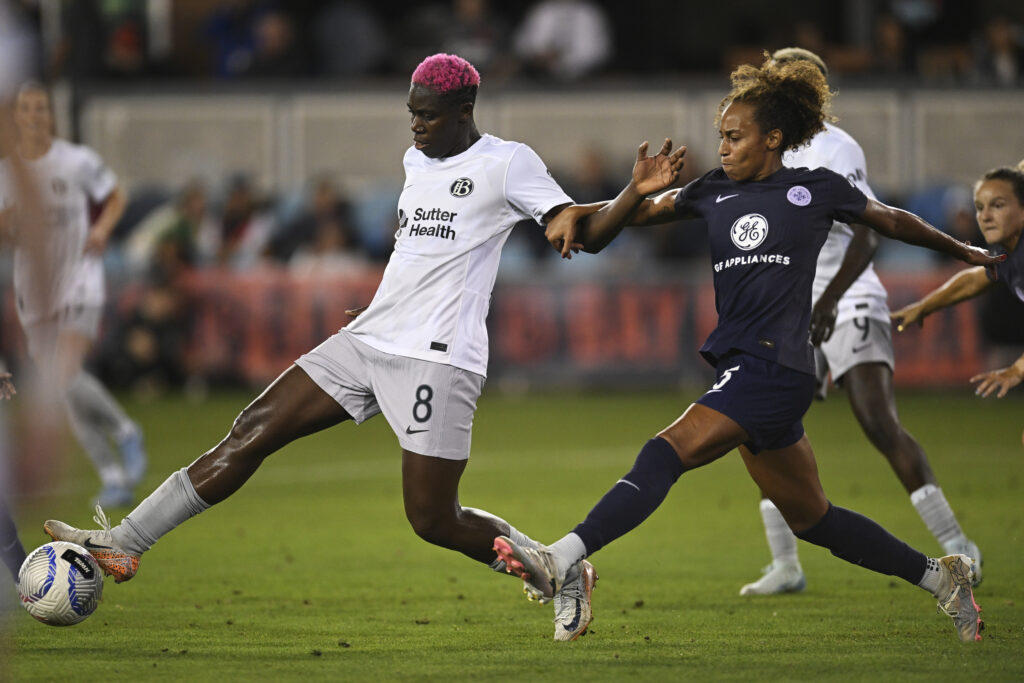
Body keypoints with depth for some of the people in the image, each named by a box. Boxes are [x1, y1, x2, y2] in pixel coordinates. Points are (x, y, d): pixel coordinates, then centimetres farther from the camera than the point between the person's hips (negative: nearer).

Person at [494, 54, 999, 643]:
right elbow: (620, 221, 15)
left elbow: (894, 222, 20)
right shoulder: (715, 191, 16)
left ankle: (561, 562, -35)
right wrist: (639, 191, -8)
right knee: (809, 517, 16)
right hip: (740, 368, 7)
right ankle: (942, 577, 29)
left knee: (667, 454, -22)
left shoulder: (818, 190, 4)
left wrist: (966, 252, 33)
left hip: (777, 366, -7)